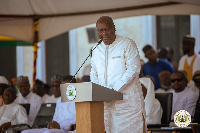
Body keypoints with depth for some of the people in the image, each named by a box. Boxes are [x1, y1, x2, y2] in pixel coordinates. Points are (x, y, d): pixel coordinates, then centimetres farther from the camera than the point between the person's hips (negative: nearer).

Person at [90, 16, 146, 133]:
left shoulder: (127, 44, -2)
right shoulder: (96, 51, 16)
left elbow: (134, 69, -10)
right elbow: (94, 74, 21)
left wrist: (114, 89, -17)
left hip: (127, 98, -5)